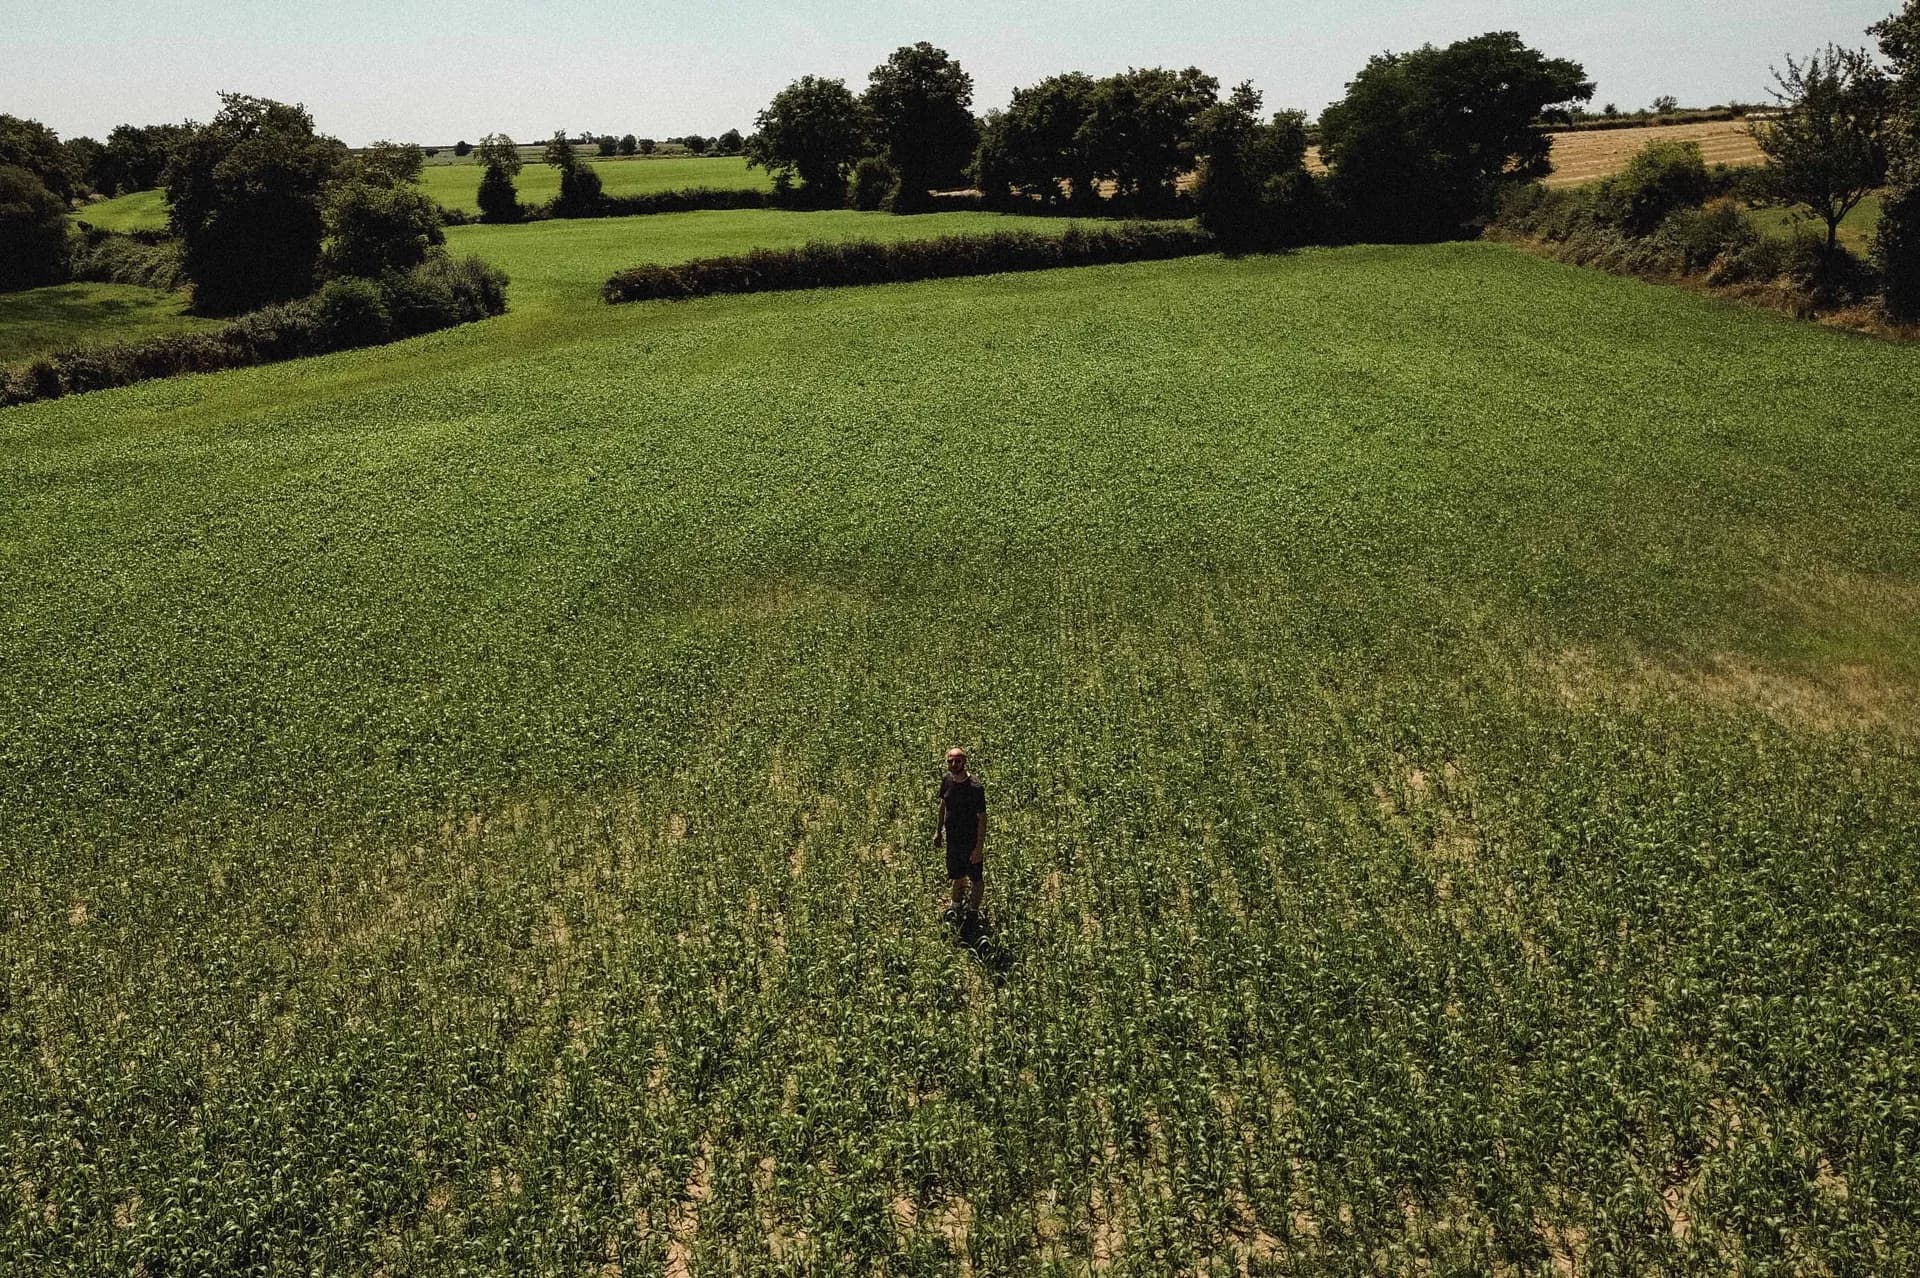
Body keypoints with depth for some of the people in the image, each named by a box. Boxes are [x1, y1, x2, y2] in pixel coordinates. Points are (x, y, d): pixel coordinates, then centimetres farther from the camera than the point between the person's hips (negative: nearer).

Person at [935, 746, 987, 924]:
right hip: (952, 839, 5)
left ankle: (973, 910, 35)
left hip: (971, 841, -5)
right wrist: (938, 830, 15)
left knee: (975, 879, 12)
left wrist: (980, 847, -19)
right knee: (956, 876, 23)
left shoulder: (975, 787, -25)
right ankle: (957, 904, 48)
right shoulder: (947, 780, -6)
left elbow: (982, 818, -19)